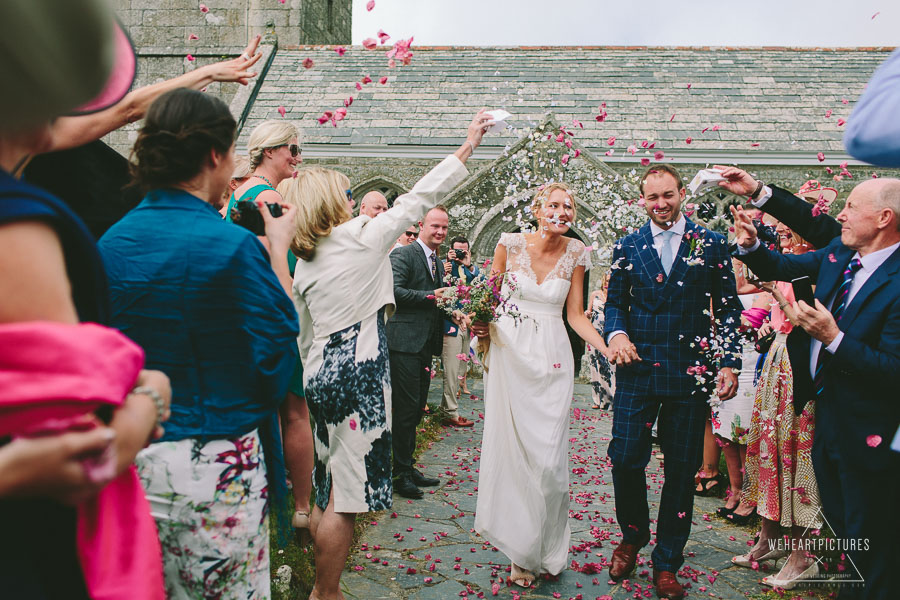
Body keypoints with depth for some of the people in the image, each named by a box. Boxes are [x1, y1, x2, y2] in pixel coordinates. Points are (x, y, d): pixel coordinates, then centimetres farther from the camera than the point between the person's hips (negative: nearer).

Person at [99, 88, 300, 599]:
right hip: (216, 469, -6)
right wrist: (278, 251, -5)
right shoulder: (231, 246, -19)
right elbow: (277, 364, -13)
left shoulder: (111, 243, 1)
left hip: (130, 462, 7)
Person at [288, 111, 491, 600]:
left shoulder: (304, 263, 11)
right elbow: (419, 197, -2)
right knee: (345, 498, 0)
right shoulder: (363, 236, -6)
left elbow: (304, 336, 16)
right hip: (359, 373, -8)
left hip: (321, 375, 8)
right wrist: (469, 144, 5)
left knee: (327, 491, 17)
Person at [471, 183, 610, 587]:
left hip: (552, 359, 1)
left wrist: (608, 348, -8)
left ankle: (543, 550, 19)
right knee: (510, 447, 3)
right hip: (509, 352, 0)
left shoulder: (575, 253, 3)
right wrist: (481, 323, -8)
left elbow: (575, 314, 5)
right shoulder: (510, 244, -1)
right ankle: (518, 545, 22)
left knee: (548, 457, -2)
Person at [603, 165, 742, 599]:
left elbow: (728, 308, 5)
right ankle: (633, 536, 27)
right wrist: (615, 333, -8)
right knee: (625, 458, -3)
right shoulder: (627, 247, 8)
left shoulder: (711, 245, 4)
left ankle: (666, 563, 22)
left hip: (690, 372, 0)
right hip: (637, 368, 1)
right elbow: (615, 301, 13)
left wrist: (730, 363, -3)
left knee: (681, 469, 6)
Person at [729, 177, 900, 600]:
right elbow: (781, 267, 13)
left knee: (866, 540, 9)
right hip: (824, 411, 8)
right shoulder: (838, 253, -1)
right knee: (835, 521, 25)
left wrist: (834, 338, -32)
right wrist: (750, 246, -5)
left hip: (864, 433, -8)